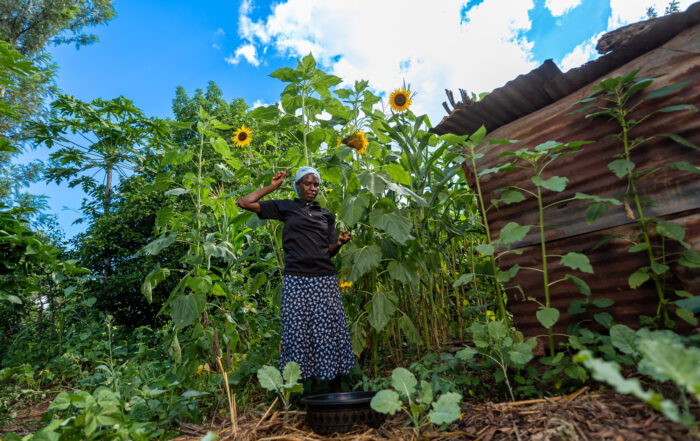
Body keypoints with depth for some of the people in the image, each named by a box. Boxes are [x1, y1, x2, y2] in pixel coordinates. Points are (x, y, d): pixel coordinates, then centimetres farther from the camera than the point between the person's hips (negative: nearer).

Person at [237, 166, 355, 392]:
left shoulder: (326, 215, 18)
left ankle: (336, 389, 17)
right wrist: (272, 187, 9)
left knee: (330, 330, 4)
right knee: (298, 331, 1)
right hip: (296, 280, -2)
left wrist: (340, 242, -6)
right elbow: (245, 203, 5)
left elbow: (330, 251, 15)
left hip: (325, 280, 2)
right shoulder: (285, 207, 10)